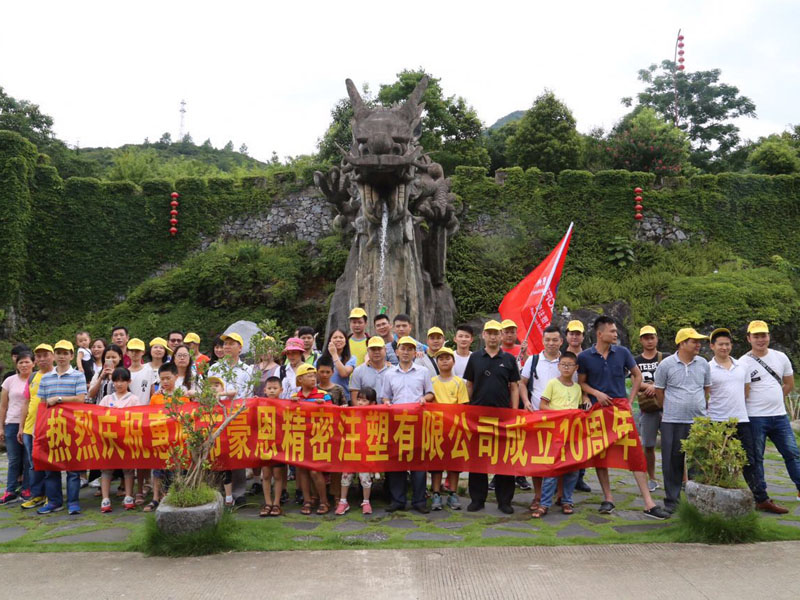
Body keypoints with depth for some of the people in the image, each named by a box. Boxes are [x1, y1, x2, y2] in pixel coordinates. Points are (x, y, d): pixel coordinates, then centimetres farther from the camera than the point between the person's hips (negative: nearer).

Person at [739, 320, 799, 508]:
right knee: (756, 457, 4)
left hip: (779, 415, 4)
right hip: (755, 418, -4)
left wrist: (772, 399, 9)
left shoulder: (781, 357, 7)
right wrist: (758, 401, -5)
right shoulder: (743, 363, -8)